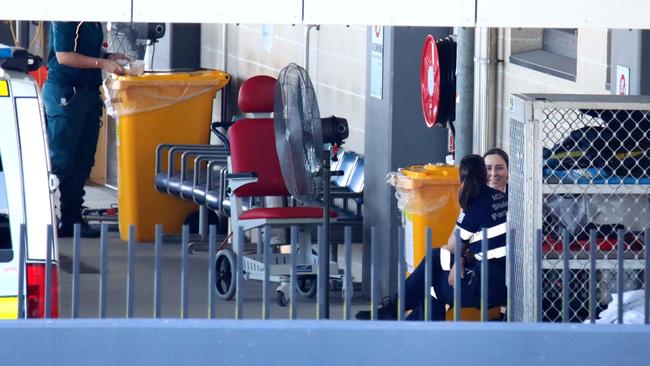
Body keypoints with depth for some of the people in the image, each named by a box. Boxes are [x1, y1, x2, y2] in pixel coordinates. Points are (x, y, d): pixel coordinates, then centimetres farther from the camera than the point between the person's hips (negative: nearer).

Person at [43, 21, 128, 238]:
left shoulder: (94, 22, 14)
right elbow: (63, 56, -18)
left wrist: (109, 57, 6)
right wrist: (102, 63, -19)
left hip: (89, 93, 9)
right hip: (65, 94, -9)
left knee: (83, 161, 9)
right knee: (62, 161, -6)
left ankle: (72, 218, 15)